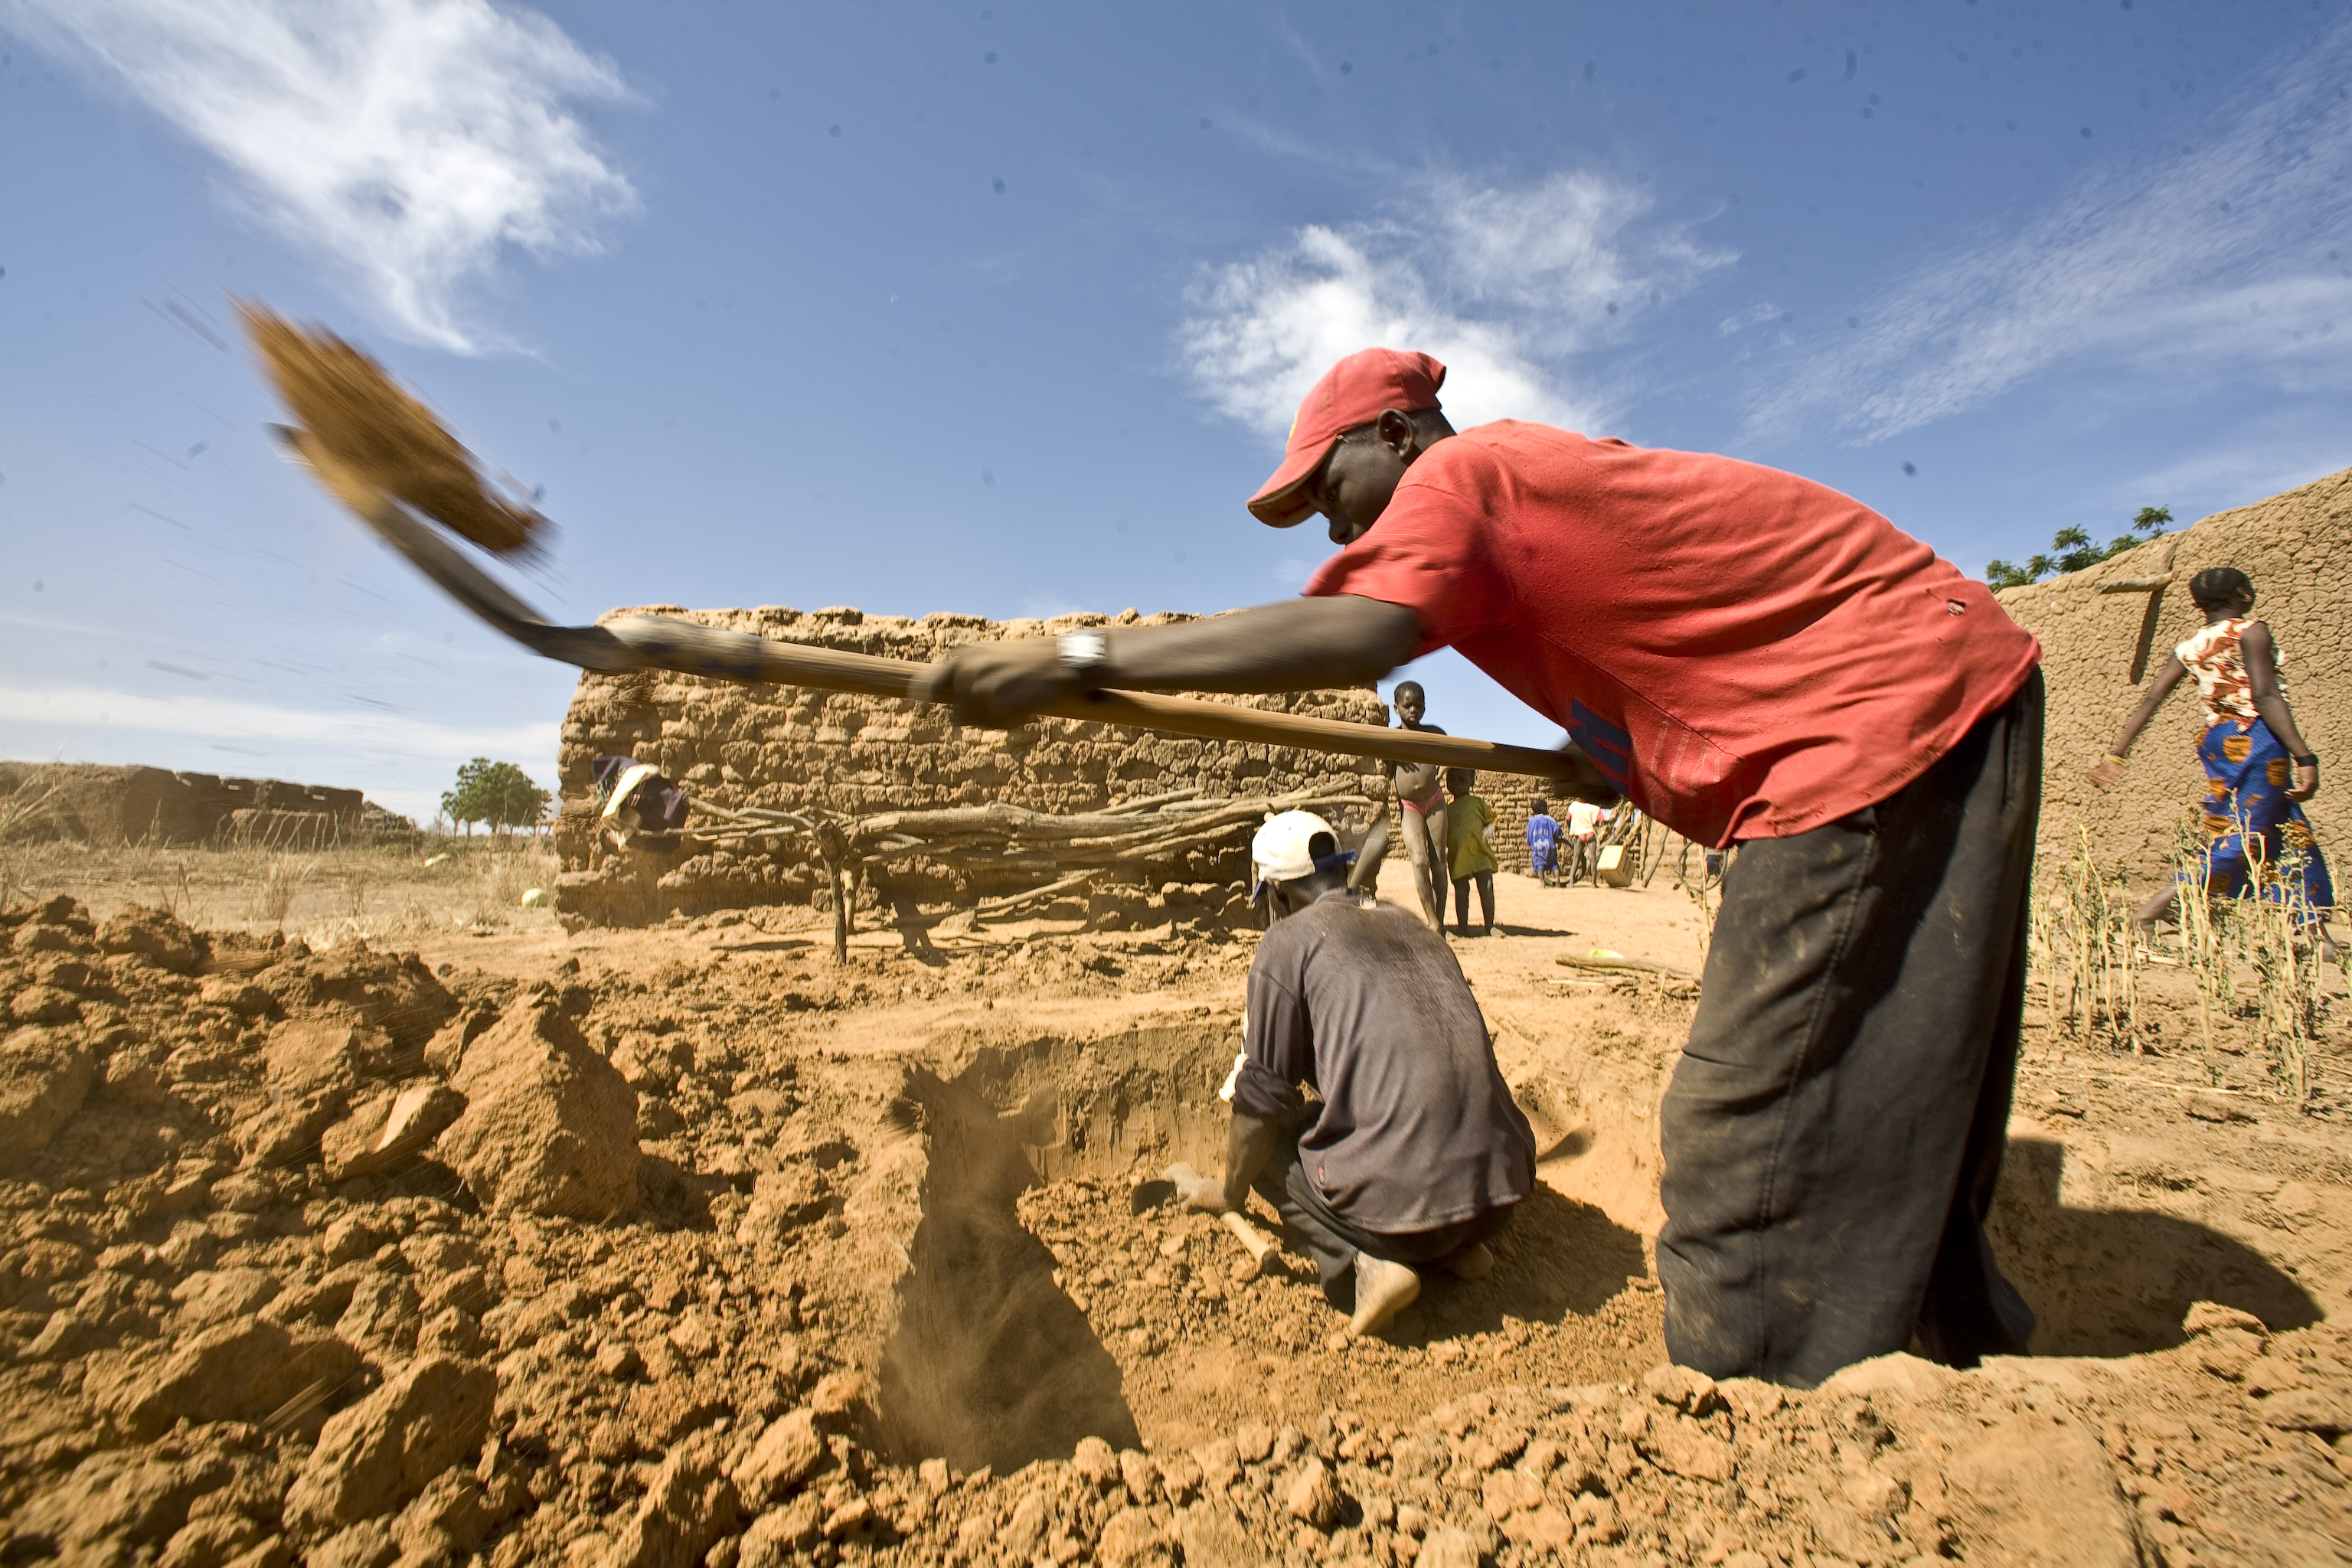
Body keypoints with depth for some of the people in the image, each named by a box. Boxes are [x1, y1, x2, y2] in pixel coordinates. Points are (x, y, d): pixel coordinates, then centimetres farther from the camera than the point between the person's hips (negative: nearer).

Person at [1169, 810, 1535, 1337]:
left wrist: (1228, 1192, 18)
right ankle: (1455, 1245, 15)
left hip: (1403, 1196, -7)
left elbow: (1261, 1099, -1)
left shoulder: (1288, 941, -2)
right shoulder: (1411, 926, 17)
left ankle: (1366, 1258, -2)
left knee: (1263, 1138, 17)